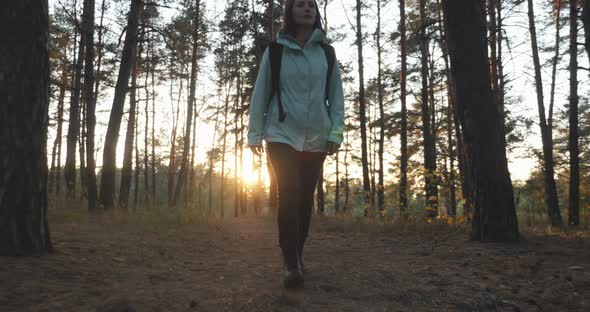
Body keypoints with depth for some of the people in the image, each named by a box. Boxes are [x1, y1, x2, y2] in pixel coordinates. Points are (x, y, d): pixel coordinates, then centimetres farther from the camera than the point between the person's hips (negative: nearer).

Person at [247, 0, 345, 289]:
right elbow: (260, 93, 4)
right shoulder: (275, 51, 4)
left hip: (316, 138, 2)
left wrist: (336, 131, -3)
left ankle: (297, 254, 20)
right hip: (282, 135, -2)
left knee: (305, 198, 5)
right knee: (289, 194, -13)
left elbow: (336, 94, 7)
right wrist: (255, 133, -1)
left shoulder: (326, 53, 8)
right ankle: (292, 264, -10)